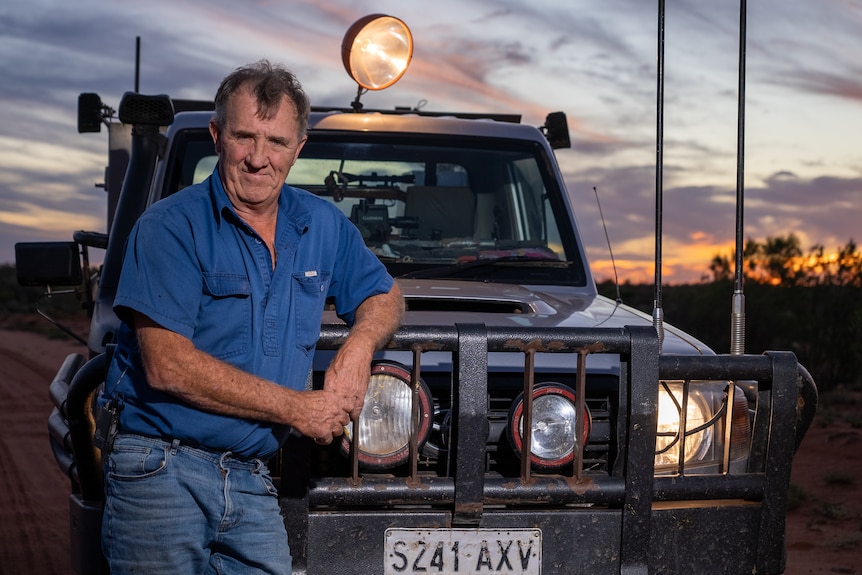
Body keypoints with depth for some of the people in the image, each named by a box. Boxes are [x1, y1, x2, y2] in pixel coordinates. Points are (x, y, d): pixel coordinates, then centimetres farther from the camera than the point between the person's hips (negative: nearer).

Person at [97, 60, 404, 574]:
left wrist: (359, 347, 0)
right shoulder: (172, 226, -8)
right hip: (159, 470, -5)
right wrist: (296, 407, -12)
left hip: (252, 483, 5)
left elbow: (385, 296, 25)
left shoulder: (322, 226, 11)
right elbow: (166, 365, -16)